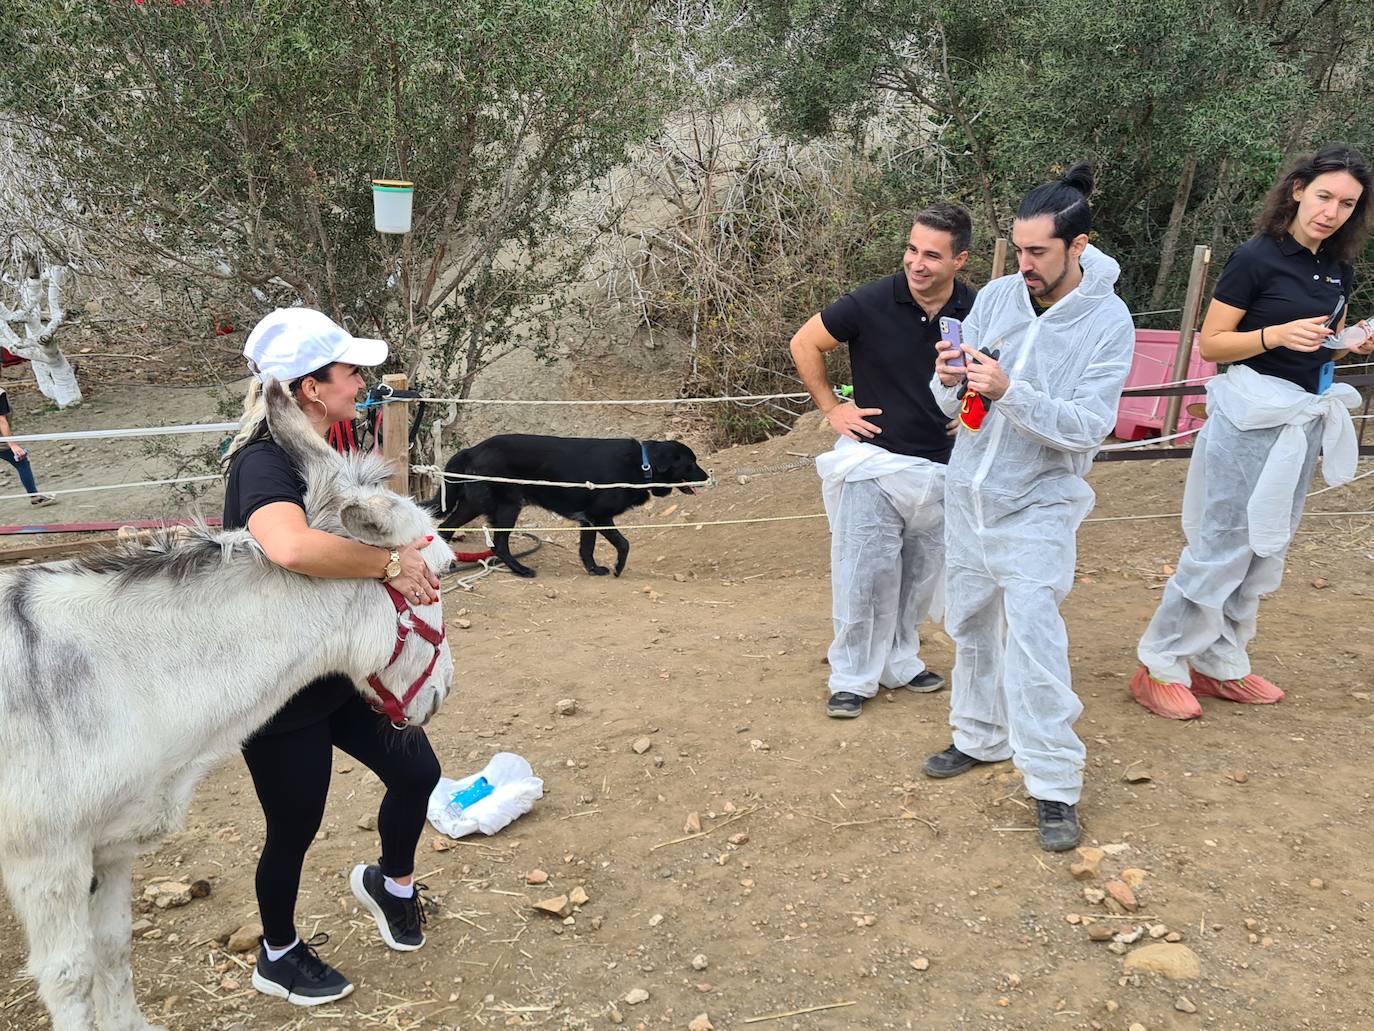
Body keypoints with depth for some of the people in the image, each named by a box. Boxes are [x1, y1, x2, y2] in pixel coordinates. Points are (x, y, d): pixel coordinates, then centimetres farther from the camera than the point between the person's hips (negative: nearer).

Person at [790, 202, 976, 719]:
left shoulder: (977, 314, -6)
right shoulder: (871, 303, -14)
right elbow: (804, 344, 1)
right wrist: (831, 408, -2)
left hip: (942, 468, 3)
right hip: (874, 462, -3)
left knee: (920, 577, 15)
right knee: (862, 575, -1)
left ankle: (899, 661, 34)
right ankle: (852, 677, 14)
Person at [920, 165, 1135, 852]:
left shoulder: (1108, 322, -12)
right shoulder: (996, 296, -2)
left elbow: (1088, 427, -20)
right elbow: (951, 407, 2)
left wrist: (1008, 392, -31)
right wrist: (949, 381, -22)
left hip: (1038, 504, -5)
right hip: (968, 492, 5)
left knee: (1033, 636, -12)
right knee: (970, 623, 15)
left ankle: (1055, 787, -2)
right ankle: (981, 737, 34)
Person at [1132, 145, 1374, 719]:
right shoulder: (1256, 258, -11)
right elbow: (1211, 344, -11)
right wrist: (1277, 335, -25)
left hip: (1305, 420, 8)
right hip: (1251, 415, -8)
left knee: (1266, 551, 11)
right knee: (1221, 546, -6)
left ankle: (1220, 666, 23)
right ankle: (1160, 667, 5)